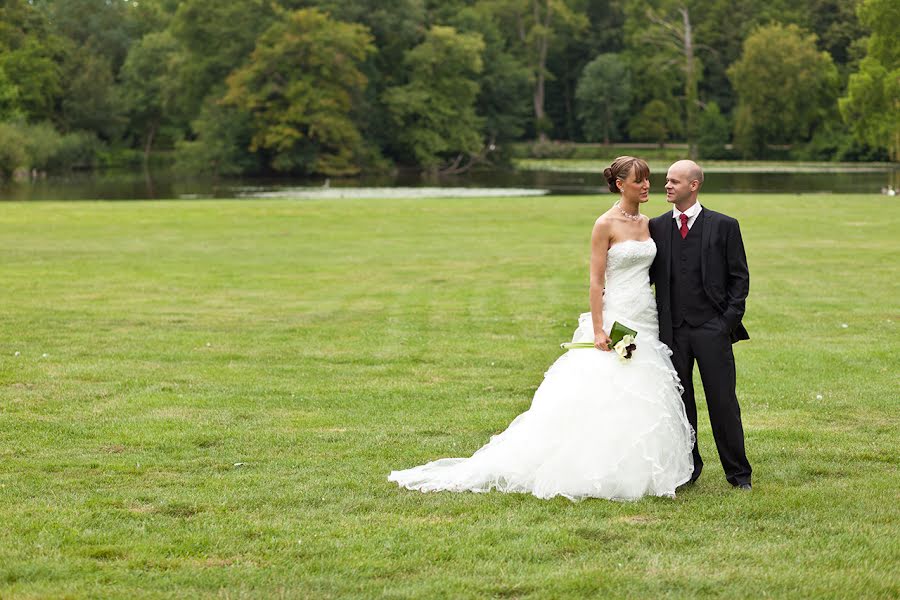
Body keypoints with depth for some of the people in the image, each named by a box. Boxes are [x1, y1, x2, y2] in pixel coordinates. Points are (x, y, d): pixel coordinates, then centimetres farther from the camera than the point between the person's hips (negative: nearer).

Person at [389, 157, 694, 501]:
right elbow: (596, 280, -10)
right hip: (616, 323, -7)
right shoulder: (606, 224, -8)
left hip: (645, 324, 7)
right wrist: (598, 330, -17)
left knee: (642, 404, 6)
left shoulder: (647, 224, 13)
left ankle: (635, 473, 13)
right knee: (606, 402, -8)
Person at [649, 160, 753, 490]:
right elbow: (648, 275, 12)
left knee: (723, 402, 0)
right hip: (672, 329, 3)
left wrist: (730, 320, -5)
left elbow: (740, 277, 2)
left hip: (712, 328, -3)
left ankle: (738, 472, 11)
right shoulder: (656, 227, 8)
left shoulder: (723, 226, 0)